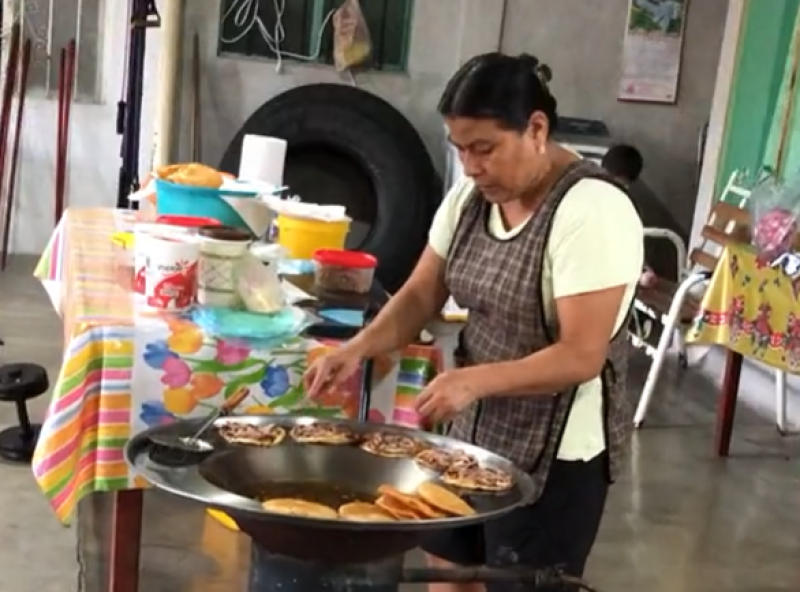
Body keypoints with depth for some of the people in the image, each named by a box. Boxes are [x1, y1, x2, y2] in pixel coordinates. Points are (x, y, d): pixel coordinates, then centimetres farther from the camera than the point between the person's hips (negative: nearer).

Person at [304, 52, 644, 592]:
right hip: (478, 428, 7)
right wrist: (359, 348, -13)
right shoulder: (472, 196, 1)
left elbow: (583, 356, -25)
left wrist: (474, 380, -35)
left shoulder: (592, 210, -23)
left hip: (558, 447, -7)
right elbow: (421, 295, 4)